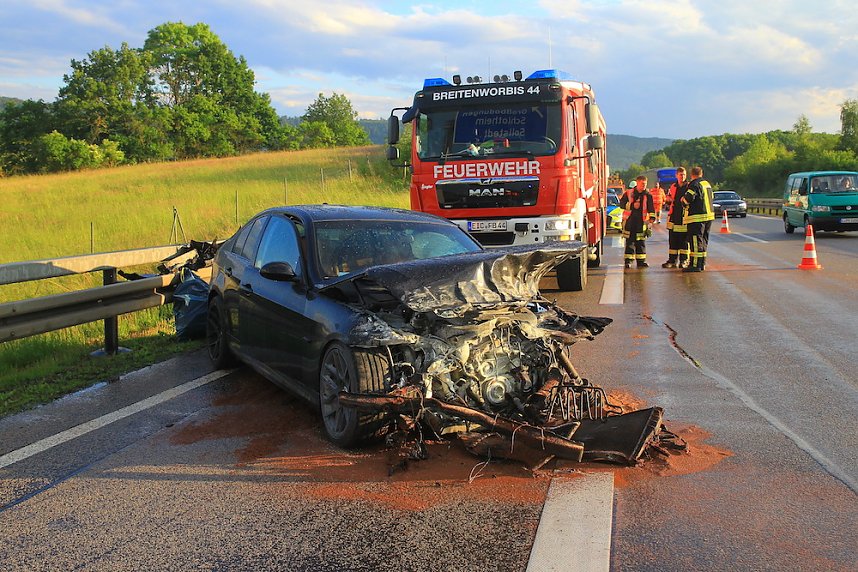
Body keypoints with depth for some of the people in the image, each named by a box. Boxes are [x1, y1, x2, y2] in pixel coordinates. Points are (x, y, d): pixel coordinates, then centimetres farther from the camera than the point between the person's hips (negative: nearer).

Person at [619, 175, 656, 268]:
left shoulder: (648, 195, 6)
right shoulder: (629, 193, 2)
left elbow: (651, 208, 1)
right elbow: (622, 204, 0)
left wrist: (652, 217, -14)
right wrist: (632, 205, -13)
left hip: (642, 221, 2)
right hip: (630, 220, -1)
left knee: (641, 242, 5)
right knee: (629, 241, 0)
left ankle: (641, 261, 12)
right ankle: (628, 261, 3)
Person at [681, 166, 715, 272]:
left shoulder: (694, 184, -12)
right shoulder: (707, 184, 15)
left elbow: (688, 198, -22)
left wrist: (683, 199, 0)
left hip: (697, 217, -9)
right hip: (709, 215, 9)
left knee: (696, 241, -7)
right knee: (703, 240, 15)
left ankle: (695, 265, -9)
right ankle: (702, 263, 20)